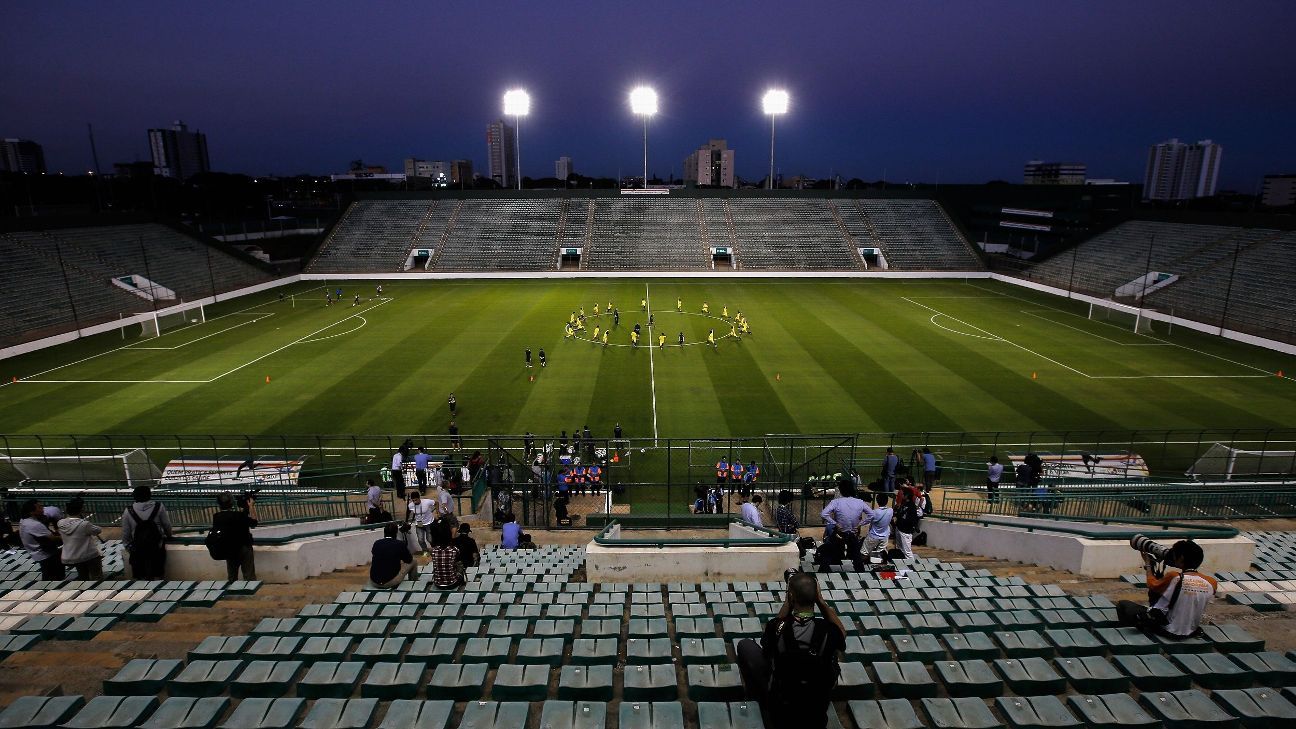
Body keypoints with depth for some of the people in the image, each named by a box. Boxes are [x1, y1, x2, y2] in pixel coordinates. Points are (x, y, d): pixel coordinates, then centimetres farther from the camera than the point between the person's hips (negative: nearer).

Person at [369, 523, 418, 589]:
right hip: (391, 582, -4)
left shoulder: (376, 543, 4)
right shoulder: (401, 544, -7)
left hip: (374, 583, 4)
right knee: (413, 562, 17)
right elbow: (409, 560, 8)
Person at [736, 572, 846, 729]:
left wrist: (787, 603, -7)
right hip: (818, 706, 1)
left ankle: (756, 695, 29)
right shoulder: (828, 630, -25)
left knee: (745, 645, 13)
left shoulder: (776, 627, -26)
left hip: (779, 702, -1)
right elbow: (842, 633, 1)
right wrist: (821, 600, -7)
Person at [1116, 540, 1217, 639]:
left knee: (1123, 604, 10)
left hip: (1167, 631, -6)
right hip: (1191, 633, 6)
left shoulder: (1173, 577, -25)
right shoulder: (1212, 582, -12)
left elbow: (1152, 585, -3)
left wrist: (1148, 564, 14)